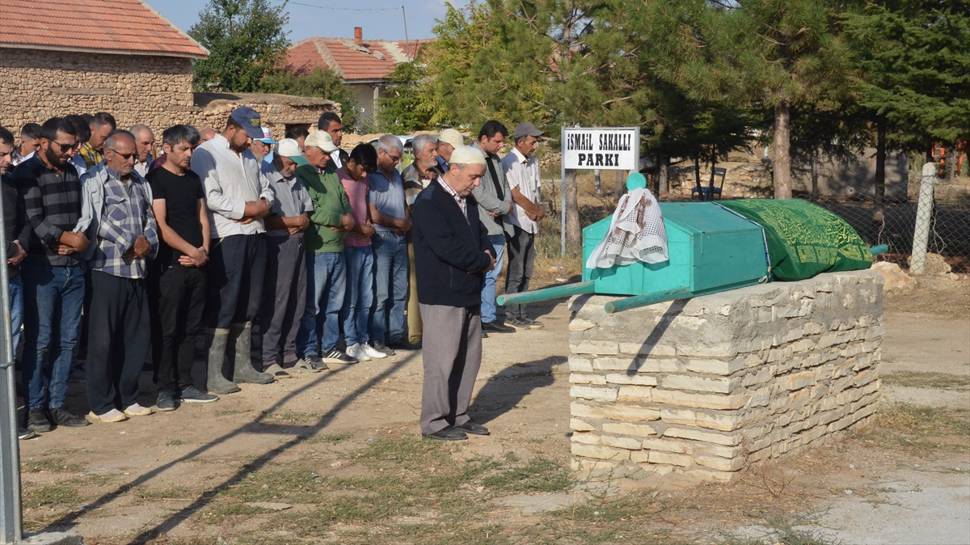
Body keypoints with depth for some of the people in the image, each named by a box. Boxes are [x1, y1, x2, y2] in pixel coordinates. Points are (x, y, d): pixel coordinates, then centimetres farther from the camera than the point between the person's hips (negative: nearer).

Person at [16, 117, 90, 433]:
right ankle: (35, 407, 8)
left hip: (74, 268, 6)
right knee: (40, 341, -2)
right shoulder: (27, 173, -6)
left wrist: (72, 243, -6)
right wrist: (70, 239, -12)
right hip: (41, 268, -6)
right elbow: (34, 220, -14)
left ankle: (57, 404, 17)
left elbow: (83, 216, 12)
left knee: (68, 340, 8)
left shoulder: (72, 172, 12)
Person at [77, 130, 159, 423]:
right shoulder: (93, 182, -5)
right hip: (107, 269, -7)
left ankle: (127, 398, 21)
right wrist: (130, 245, -10)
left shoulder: (139, 183, 17)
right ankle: (101, 405, 6)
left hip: (137, 270, 7)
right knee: (103, 339, -2)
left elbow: (150, 219, 19)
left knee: (138, 335, 10)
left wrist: (148, 242, -1)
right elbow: (95, 223, -12)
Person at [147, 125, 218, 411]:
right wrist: (192, 251, -12)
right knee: (167, 329, -3)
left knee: (192, 328, 10)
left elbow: (202, 218, 15)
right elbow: (161, 226, -13)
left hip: (196, 265, 7)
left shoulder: (193, 179, 16)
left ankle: (186, 385, 17)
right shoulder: (156, 179, -6)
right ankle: (165, 388, 4)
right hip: (170, 265, -7)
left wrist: (204, 250, -2)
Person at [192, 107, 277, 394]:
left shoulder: (249, 156, 19)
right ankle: (213, 374, -4)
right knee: (224, 305, -8)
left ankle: (243, 365, 21)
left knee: (249, 304, 12)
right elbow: (211, 197, -17)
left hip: (255, 234, 8)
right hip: (227, 238, -8)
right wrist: (246, 208, -12)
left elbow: (266, 187, 24)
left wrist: (264, 204, 1)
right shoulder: (206, 153, -7)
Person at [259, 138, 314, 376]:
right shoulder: (266, 179, -10)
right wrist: (293, 221, -8)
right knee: (275, 302, -7)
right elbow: (264, 218, -18)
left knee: (296, 301, 10)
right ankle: (268, 358, -3)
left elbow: (307, 212, 21)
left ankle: (288, 353, 18)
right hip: (277, 245, -8)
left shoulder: (297, 182, 18)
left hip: (297, 243, 8)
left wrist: (302, 223, -2)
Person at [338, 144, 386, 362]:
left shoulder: (363, 180, 14)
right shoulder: (338, 179, -10)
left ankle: (363, 341, 17)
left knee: (366, 298, 10)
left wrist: (368, 222, 8)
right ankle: (351, 344, 3)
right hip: (349, 245, -8)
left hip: (365, 245, 8)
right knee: (350, 298, -3)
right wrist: (360, 229, -9)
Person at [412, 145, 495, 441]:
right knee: (442, 360, -4)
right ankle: (434, 423, 5)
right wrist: (482, 262, -13)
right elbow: (446, 247, -23)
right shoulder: (429, 202, -15)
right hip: (442, 295, -9)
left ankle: (458, 415, 23)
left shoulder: (467, 200, 13)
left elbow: (480, 234, 18)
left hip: (469, 293, 9)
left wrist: (486, 255, -6)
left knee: (469, 358, 13)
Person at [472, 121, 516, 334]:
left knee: (492, 275, 12)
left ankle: (488, 318, 18)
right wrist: (504, 207, -7)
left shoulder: (496, 160, 18)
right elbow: (479, 193, -16)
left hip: (498, 226, 9)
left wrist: (504, 206, -1)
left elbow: (505, 186, 21)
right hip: (480, 227, -9)